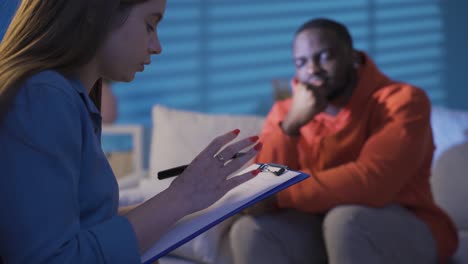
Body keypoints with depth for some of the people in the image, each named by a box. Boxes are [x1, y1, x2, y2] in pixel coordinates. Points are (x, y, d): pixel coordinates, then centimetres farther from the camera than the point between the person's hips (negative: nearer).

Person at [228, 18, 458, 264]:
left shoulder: (402, 100, -12)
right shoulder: (285, 112, 2)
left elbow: (372, 182, -27)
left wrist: (276, 195, -23)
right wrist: (290, 125, -22)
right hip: (319, 234, 4)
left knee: (344, 218, -34)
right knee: (250, 230, -22)